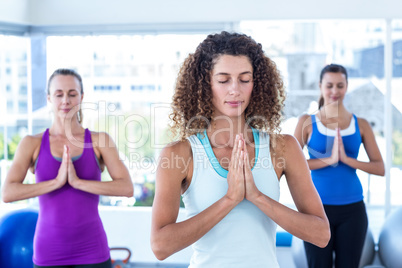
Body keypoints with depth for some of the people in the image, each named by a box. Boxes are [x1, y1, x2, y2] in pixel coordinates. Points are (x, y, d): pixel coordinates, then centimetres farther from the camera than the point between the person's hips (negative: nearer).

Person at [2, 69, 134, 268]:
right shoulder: (32, 144, 1)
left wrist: (78, 182, -21)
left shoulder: (100, 141, 0)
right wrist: (57, 182, -21)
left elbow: (127, 188, -12)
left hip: (91, 250, 0)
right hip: (49, 252, 0)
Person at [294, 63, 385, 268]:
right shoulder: (307, 122, 1)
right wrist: (328, 160, -20)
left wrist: (347, 159, -15)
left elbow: (380, 168, -2)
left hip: (352, 210, 2)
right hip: (317, 207, -1)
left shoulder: (361, 125, 5)